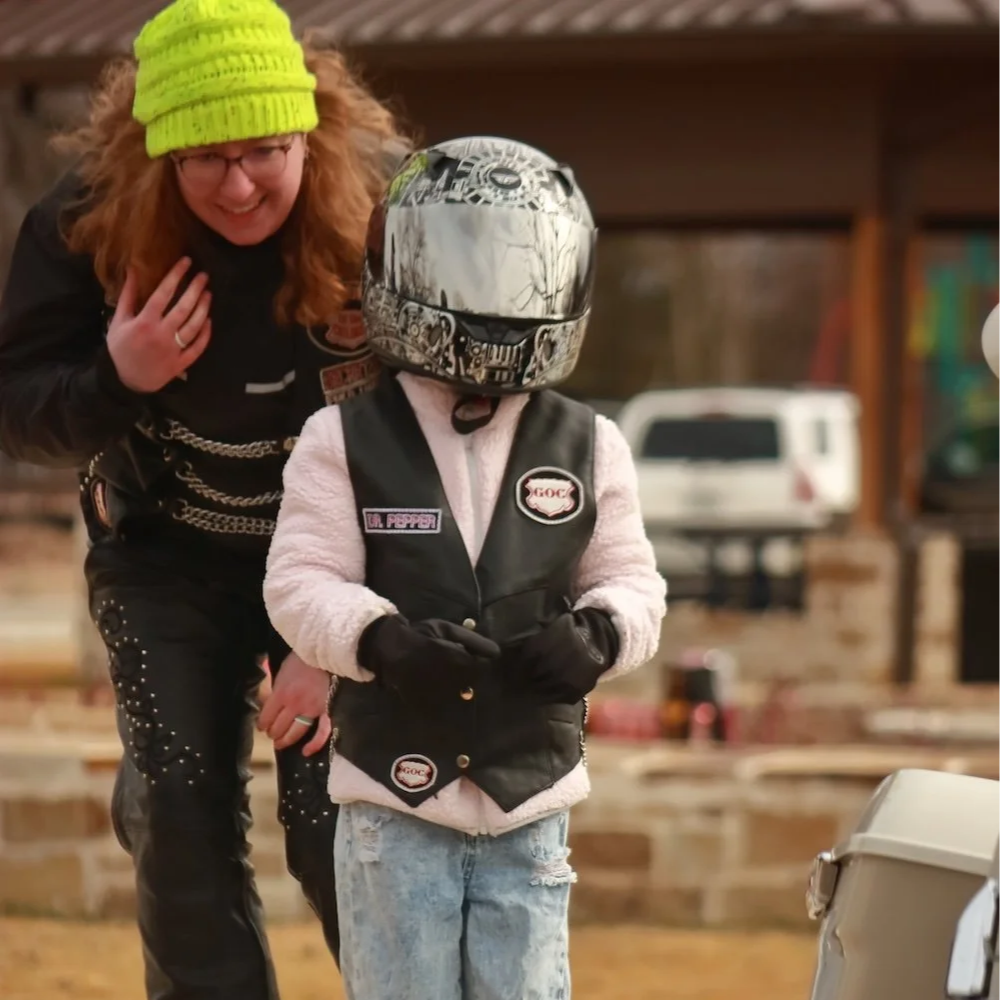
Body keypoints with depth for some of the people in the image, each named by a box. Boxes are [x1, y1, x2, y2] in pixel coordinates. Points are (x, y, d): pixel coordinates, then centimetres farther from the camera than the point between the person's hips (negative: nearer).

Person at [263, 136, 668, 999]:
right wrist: (383, 639, -27)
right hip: (394, 798, -2)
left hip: (531, 802, 2)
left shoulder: (588, 448, 5)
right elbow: (301, 582, -8)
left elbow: (633, 582, 7)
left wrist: (600, 633, -16)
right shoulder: (346, 442, -3)